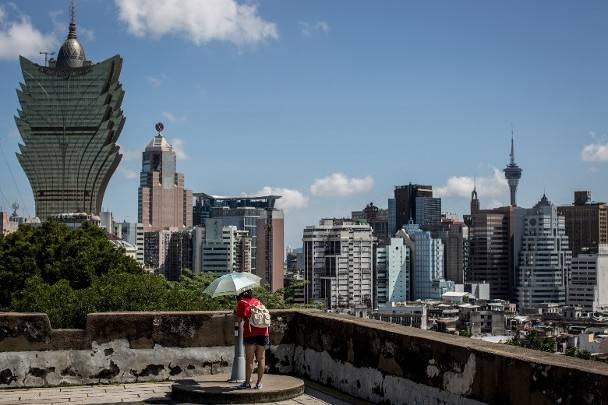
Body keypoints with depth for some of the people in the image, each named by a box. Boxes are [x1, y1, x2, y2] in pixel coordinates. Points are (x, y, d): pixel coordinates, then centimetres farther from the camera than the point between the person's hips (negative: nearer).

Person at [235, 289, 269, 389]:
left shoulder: (241, 303, 7)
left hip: (250, 332, -3)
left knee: (249, 359, 1)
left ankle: (247, 382, 4)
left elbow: (239, 319, 6)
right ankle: (259, 383, 9)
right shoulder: (257, 301, 18)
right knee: (261, 358, 7)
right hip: (263, 332, 4)